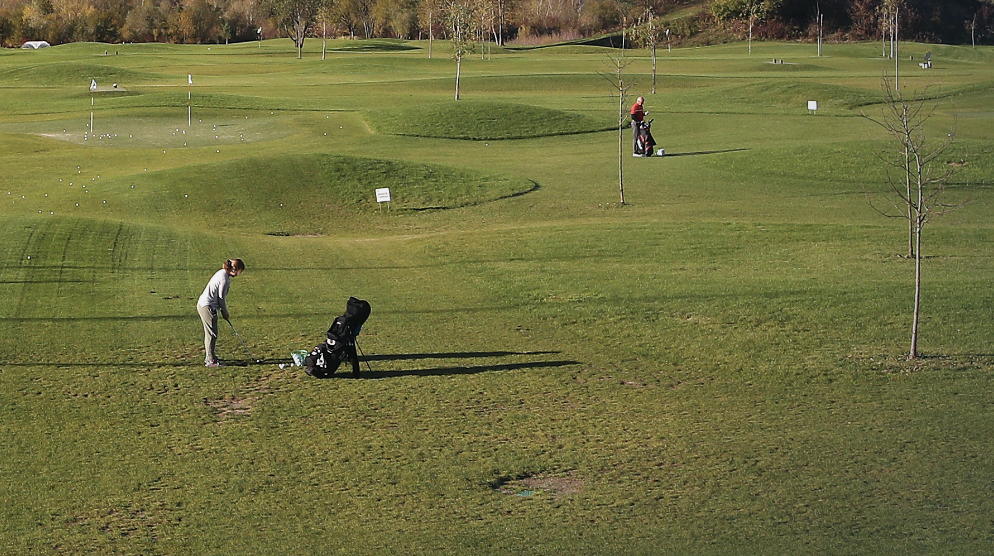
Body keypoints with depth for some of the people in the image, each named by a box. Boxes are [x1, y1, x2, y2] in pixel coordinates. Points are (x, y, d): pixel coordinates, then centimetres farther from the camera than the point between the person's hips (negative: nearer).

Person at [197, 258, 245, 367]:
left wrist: (224, 311, 13)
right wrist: (225, 313, -3)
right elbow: (221, 297, -15)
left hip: (203, 304, 10)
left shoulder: (222, 273, 10)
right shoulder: (225, 279, -20)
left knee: (209, 332, 20)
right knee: (212, 333, -5)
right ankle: (210, 360, -1)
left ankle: (210, 356, 31)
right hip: (207, 307, -10)